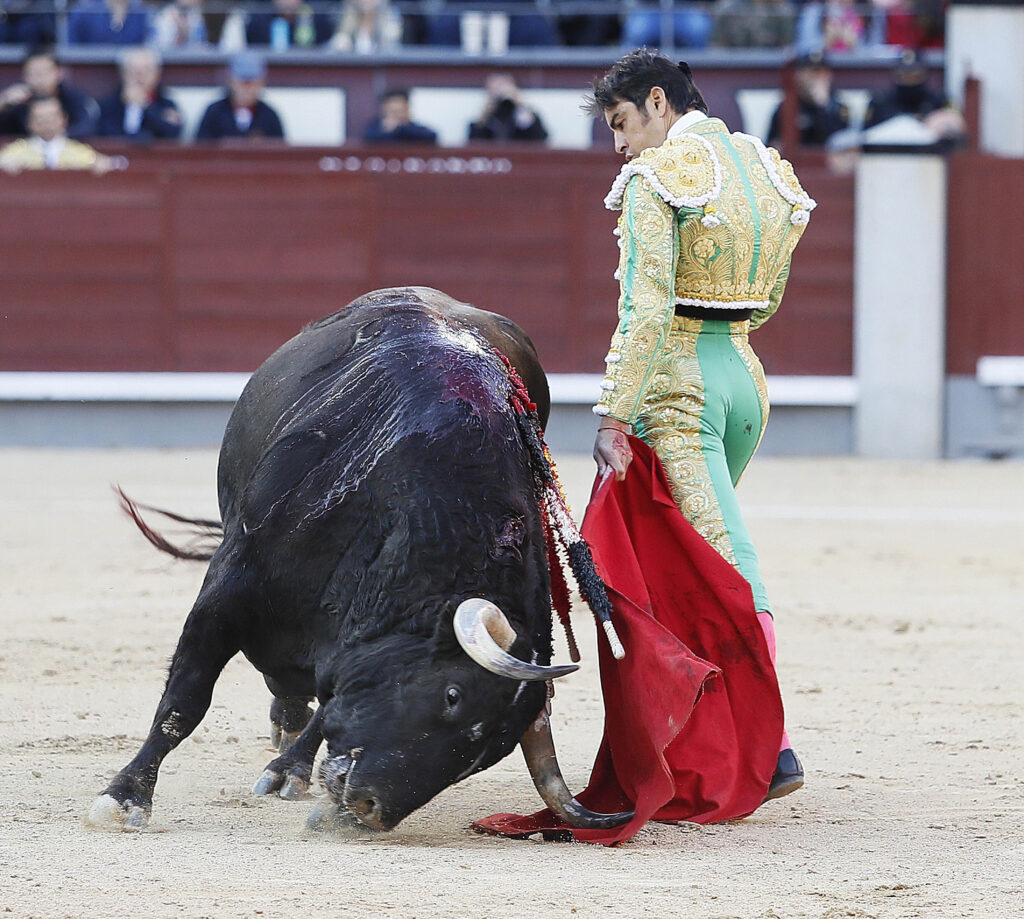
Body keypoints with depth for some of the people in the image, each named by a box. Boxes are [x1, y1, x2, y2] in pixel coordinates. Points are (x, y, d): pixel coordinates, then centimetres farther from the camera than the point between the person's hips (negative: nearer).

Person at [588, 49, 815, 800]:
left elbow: (646, 311, -20)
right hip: (746, 375, 8)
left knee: (726, 566, -12)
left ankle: (772, 747, -18)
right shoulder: (769, 169, 12)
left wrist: (614, 419, -21)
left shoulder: (657, 179, -11)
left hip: (677, 381, -8)